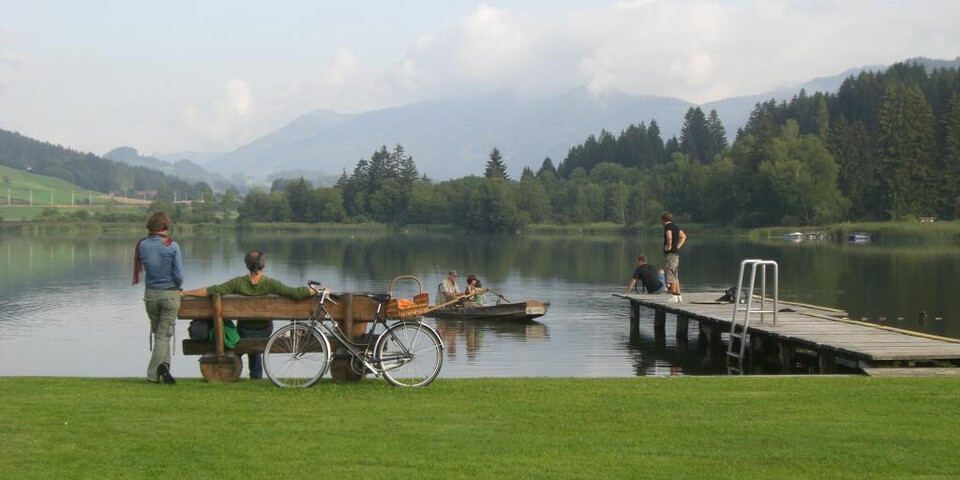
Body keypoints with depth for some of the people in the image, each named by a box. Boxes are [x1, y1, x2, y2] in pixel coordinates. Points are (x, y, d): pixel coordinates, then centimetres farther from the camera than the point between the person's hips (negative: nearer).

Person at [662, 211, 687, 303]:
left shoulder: (667, 226, -10)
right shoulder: (676, 227, 17)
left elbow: (669, 237, -27)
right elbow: (683, 236, 25)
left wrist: (669, 246, -13)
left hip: (670, 253, -9)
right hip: (676, 252, 9)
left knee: (671, 275, -10)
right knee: (676, 276, 14)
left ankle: (674, 296, -14)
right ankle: (679, 296, 15)